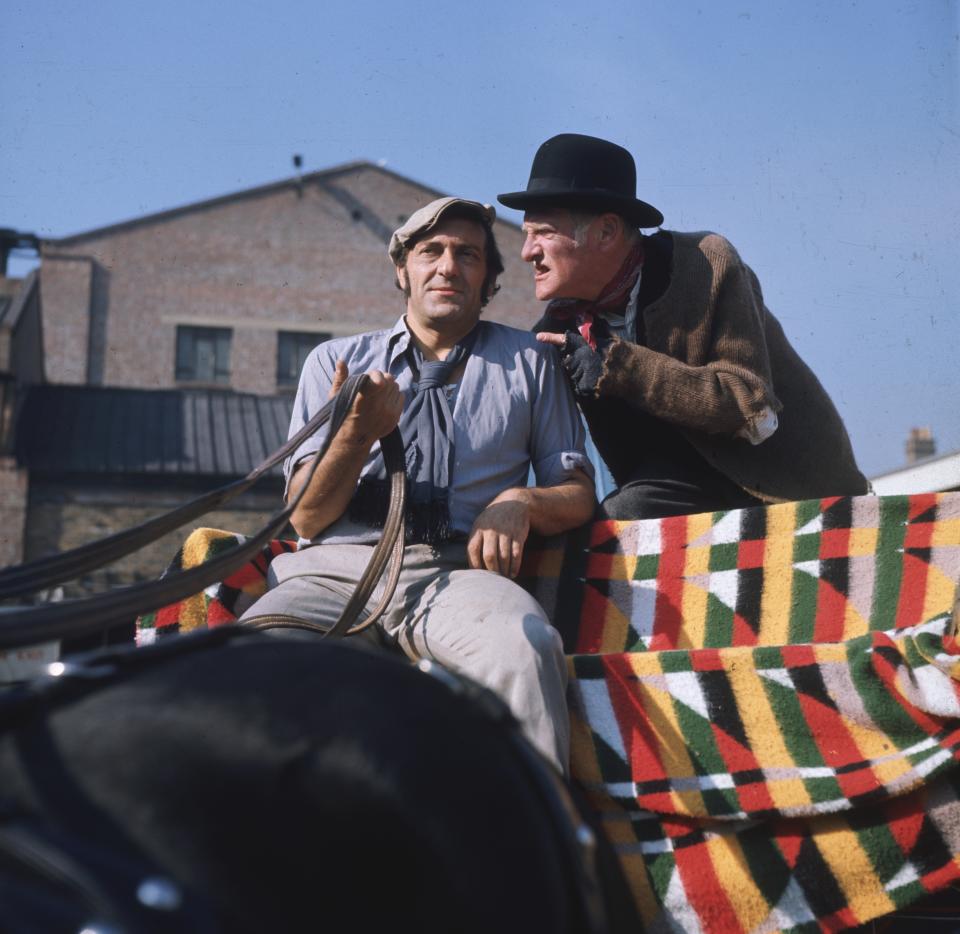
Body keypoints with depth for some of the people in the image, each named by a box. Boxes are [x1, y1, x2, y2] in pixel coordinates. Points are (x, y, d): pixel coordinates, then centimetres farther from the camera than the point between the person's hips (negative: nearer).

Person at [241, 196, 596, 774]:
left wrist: (520, 501, -6)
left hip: (458, 572, 0)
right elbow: (306, 517, 11)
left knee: (522, 643, -37)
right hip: (334, 569, 1)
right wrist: (358, 433, -9)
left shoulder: (529, 362, 20)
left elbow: (579, 496, 18)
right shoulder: (334, 362, 21)